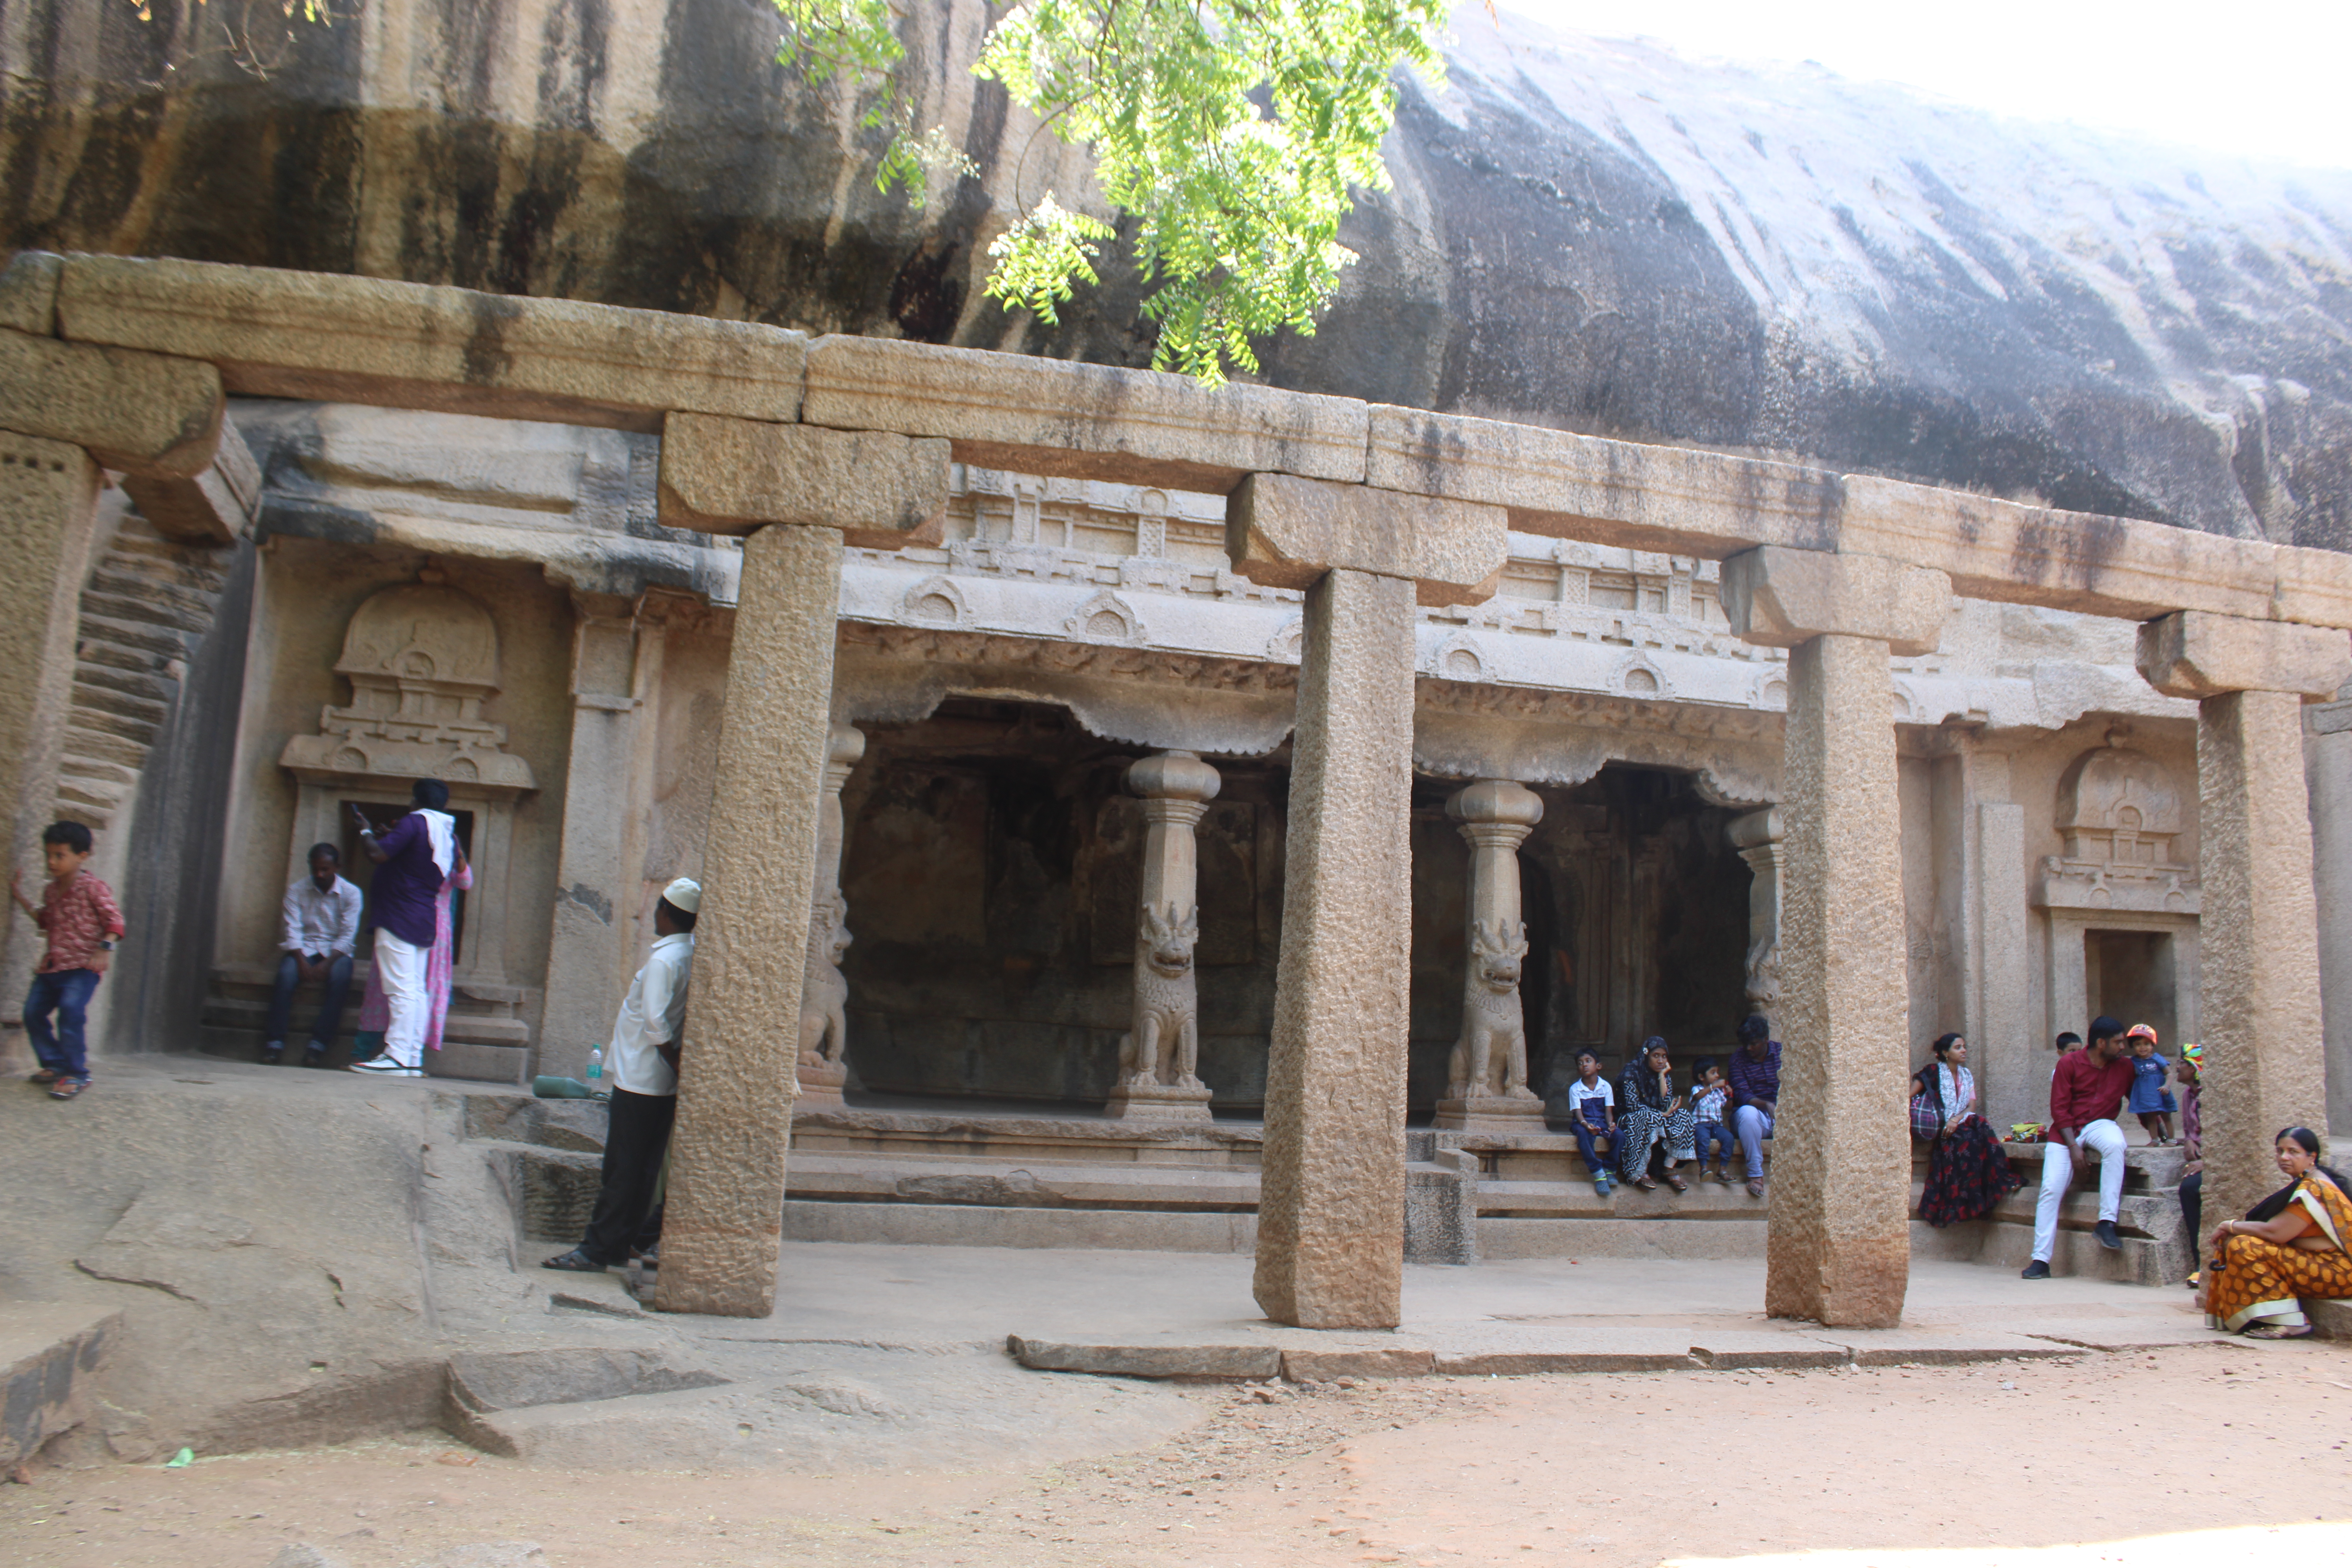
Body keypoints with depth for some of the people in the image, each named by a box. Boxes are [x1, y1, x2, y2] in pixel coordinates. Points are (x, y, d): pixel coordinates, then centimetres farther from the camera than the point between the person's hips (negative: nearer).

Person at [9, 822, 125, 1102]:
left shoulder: (93, 888, -8)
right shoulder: (51, 891, 14)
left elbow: (115, 919, -11)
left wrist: (106, 947, -24)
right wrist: (21, 898, 22)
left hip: (83, 966, -8)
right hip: (51, 965, 8)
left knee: (71, 1010, -23)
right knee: (33, 1012, 7)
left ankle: (77, 1073, -15)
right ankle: (55, 1063, 24)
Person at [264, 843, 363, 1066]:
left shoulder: (351, 893, -1)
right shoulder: (297, 890, 2)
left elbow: (348, 936, -8)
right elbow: (293, 930, -6)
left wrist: (327, 964, -22)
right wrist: (302, 962, -22)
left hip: (335, 950, -1)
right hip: (303, 948, 1)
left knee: (340, 977, -34)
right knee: (287, 974, -32)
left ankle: (319, 1042, -29)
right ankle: (275, 1041, -25)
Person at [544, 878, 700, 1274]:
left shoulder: (663, 960, -18)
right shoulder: (690, 954, 7)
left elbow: (655, 1023, -22)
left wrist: (676, 1063, -13)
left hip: (640, 1079, -8)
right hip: (661, 1082, 8)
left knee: (623, 1168, -3)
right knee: (641, 1169, 12)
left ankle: (597, 1250, 2)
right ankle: (616, 1245, 20)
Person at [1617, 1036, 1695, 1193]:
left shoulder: (1666, 1075, 6)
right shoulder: (1632, 1072, -10)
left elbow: (1666, 1106, -9)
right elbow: (1633, 1105, -18)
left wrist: (1662, 1076, -12)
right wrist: (1661, 1115, -23)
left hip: (1656, 1119, 5)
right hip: (1631, 1120, -5)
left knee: (1682, 1115, -20)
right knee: (1650, 1119, -37)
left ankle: (1670, 1169, -22)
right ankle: (1639, 1174, -30)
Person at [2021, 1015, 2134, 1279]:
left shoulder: (2124, 1066, 3)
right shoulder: (2069, 1063, -5)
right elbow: (2059, 1108, -5)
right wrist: (2073, 1145, -14)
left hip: (2100, 1125, 1)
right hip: (2066, 1130, -1)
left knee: (2115, 1145, -37)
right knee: (2051, 1190, -15)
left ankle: (2107, 1224, -31)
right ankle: (2041, 1260, -11)